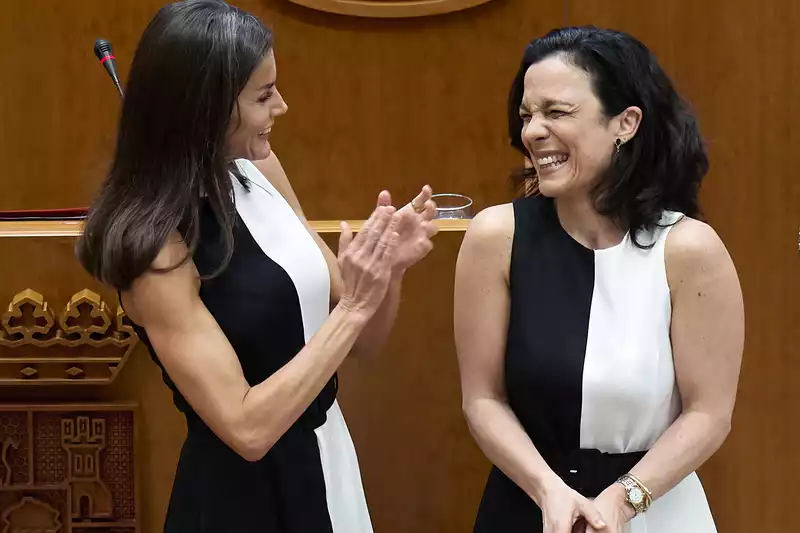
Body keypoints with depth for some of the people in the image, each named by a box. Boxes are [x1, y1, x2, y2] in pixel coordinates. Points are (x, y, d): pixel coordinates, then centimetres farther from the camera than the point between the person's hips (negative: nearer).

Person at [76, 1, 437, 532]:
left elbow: (361, 343, 6)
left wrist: (389, 270, -13)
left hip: (329, 466, 7)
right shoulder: (155, 247, -22)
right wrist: (354, 306, -24)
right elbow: (247, 428, -23)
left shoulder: (260, 172, -2)